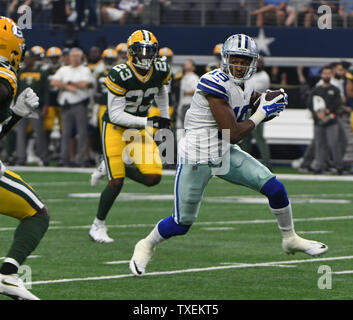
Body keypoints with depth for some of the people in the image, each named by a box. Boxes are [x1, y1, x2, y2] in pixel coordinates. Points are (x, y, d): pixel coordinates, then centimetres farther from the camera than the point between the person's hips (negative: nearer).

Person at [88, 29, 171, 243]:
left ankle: (118, 168, 19)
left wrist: (165, 117, 13)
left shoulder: (162, 71, -8)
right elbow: (116, 115, -23)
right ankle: (98, 226, 10)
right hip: (115, 129, -5)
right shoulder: (120, 75, -24)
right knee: (116, 182, -10)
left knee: (153, 177, -9)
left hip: (139, 130, 5)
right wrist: (148, 122, -26)